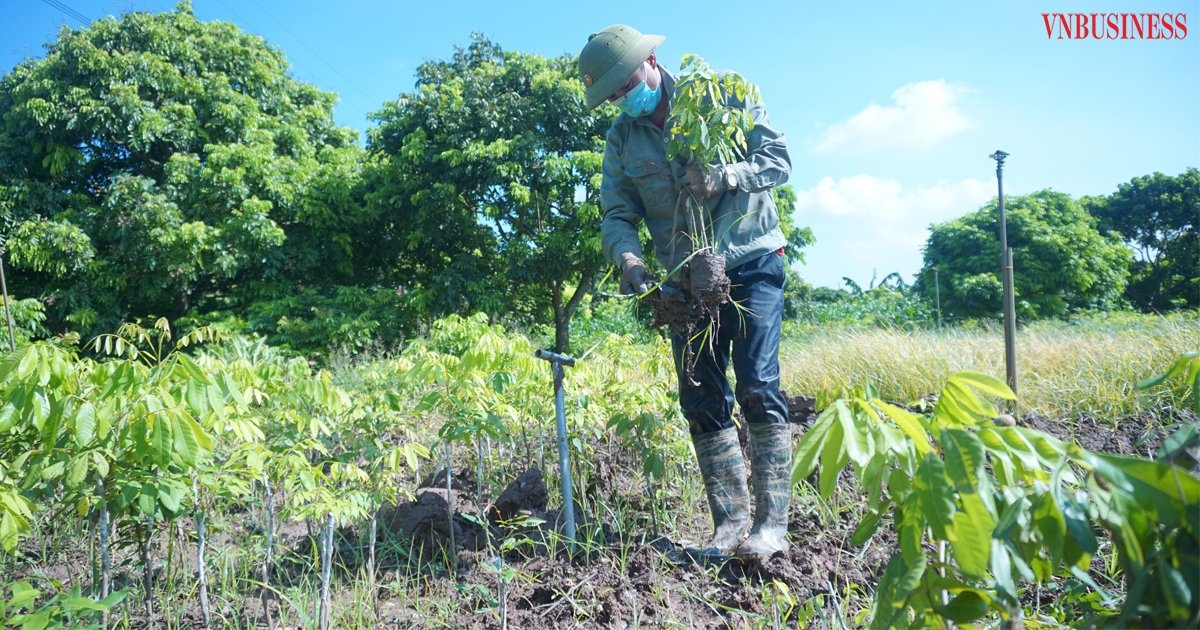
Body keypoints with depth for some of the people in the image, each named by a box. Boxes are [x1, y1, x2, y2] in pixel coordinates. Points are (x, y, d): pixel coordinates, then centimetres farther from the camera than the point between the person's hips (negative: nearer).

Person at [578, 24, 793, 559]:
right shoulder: (621, 139, 6)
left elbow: (778, 159, -9)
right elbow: (616, 216, -1)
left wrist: (722, 176, -28)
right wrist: (628, 256, -22)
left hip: (751, 262, -4)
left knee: (757, 389, -11)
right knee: (702, 402, 3)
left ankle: (772, 522, -3)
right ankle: (730, 520, 12)